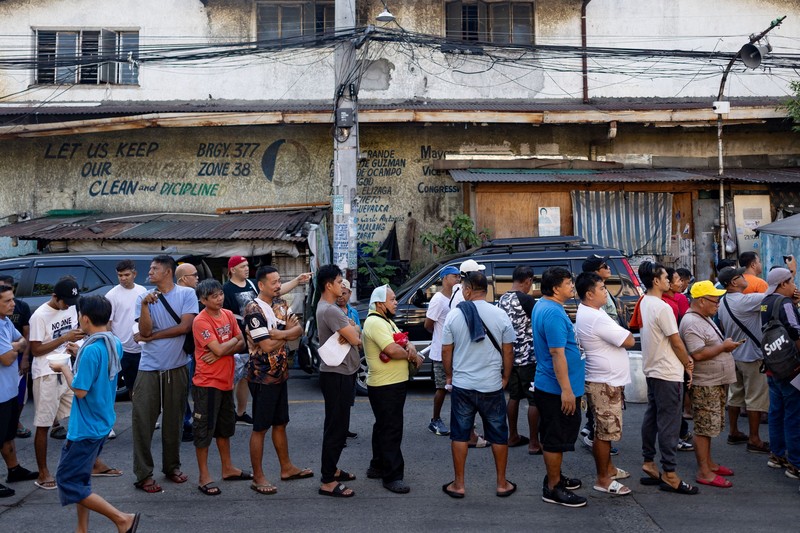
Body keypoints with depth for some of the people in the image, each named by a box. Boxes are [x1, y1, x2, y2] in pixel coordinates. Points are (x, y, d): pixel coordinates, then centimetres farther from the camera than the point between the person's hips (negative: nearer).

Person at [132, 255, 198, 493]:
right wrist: (145, 306, -18)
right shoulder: (144, 297, 4)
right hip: (149, 368, 1)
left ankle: (172, 466, 26)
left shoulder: (187, 294, -1)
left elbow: (185, 326, -11)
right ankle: (143, 474, 8)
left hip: (177, 367, -1)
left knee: (174, 420, 10)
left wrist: (151, 336, -5)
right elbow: (145, 331, -5)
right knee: (142, 420, -2)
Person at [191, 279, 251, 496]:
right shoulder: (201, 321, -17)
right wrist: (234, 340, -4)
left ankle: (228, 468, 33)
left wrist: (220, 352, -16)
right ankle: (204, 477, 12)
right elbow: (219, 349, -23)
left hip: (226, 380, 8)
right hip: (207, 383, -8)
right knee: (204, 429, 1)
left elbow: (241, 344, 0)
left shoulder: (228, 315, 5)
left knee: (225, 426, 19)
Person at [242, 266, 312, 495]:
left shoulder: (281, 304, 9)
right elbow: (267, 345, -21)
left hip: (281, 373, 8)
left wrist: (278, 333, -18)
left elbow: (299, 330, 0)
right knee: (260, 427, 2)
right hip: (262, 376, -8)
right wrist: (288, 333, -5)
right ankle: (258, 477, 12)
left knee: (280, 423, 18)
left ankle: (287, 468, 30)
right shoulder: (253, 309, -16)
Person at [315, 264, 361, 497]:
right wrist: (353, 333, -1)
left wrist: (350, 332, -12)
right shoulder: (329, 310, -21)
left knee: (338, 425, 20)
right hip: (336, 375, -11)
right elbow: (355, 339, -23)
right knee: (336, 427, -5)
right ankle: (328, 482, 2)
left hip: (341, 373, 11)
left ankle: (331, 469, 32)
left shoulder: (328, 307, 13)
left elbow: (354, 336, 10)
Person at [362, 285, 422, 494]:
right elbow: (393, 350, -28)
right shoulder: (375, 322, -18)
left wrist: (409, 346, -10)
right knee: (391, 430, -7)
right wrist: (413, 356, -12)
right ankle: (392, 476, -1)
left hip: (394, 384, 11)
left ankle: (377, 467, 30)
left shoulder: (386, 321, 17)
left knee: (383, 427, 19)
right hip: (385, 386, -11)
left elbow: (402, 341, 14)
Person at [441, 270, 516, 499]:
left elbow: (446, 351, -1)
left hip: (462, 385, 0)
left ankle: (459, 484, 19)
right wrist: (505, 377, 13)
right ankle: (502, 484, 24)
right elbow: (508, 352, -1)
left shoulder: (454, 315, -7)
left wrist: (449, 375, 15)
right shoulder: (500, 315, -7)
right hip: (492, 386, 0)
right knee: (498, 435, 14)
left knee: (460, 435, 12)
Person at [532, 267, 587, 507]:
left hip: (546, 385, 10)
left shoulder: (541, 306, 11)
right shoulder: (554, 313, -23)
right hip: (558, 388, -10)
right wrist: (566, 390, -25)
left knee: (552, 435, 21)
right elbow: (558, 353, -26)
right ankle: (553, 488, 11)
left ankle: (554, 476, 35)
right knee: (557, 438, 0)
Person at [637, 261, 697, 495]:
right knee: (669, 424, -3)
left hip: (651, 370, 9)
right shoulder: (662, 308, -20)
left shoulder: (644, 303, 8)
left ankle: (649, 465, 22)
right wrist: (687, 364, 1)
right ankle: (669, 475, 3)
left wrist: (684, 358, 5)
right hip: (668, 373, -9)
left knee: (651, 418, 14)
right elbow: (676, 341, -15)